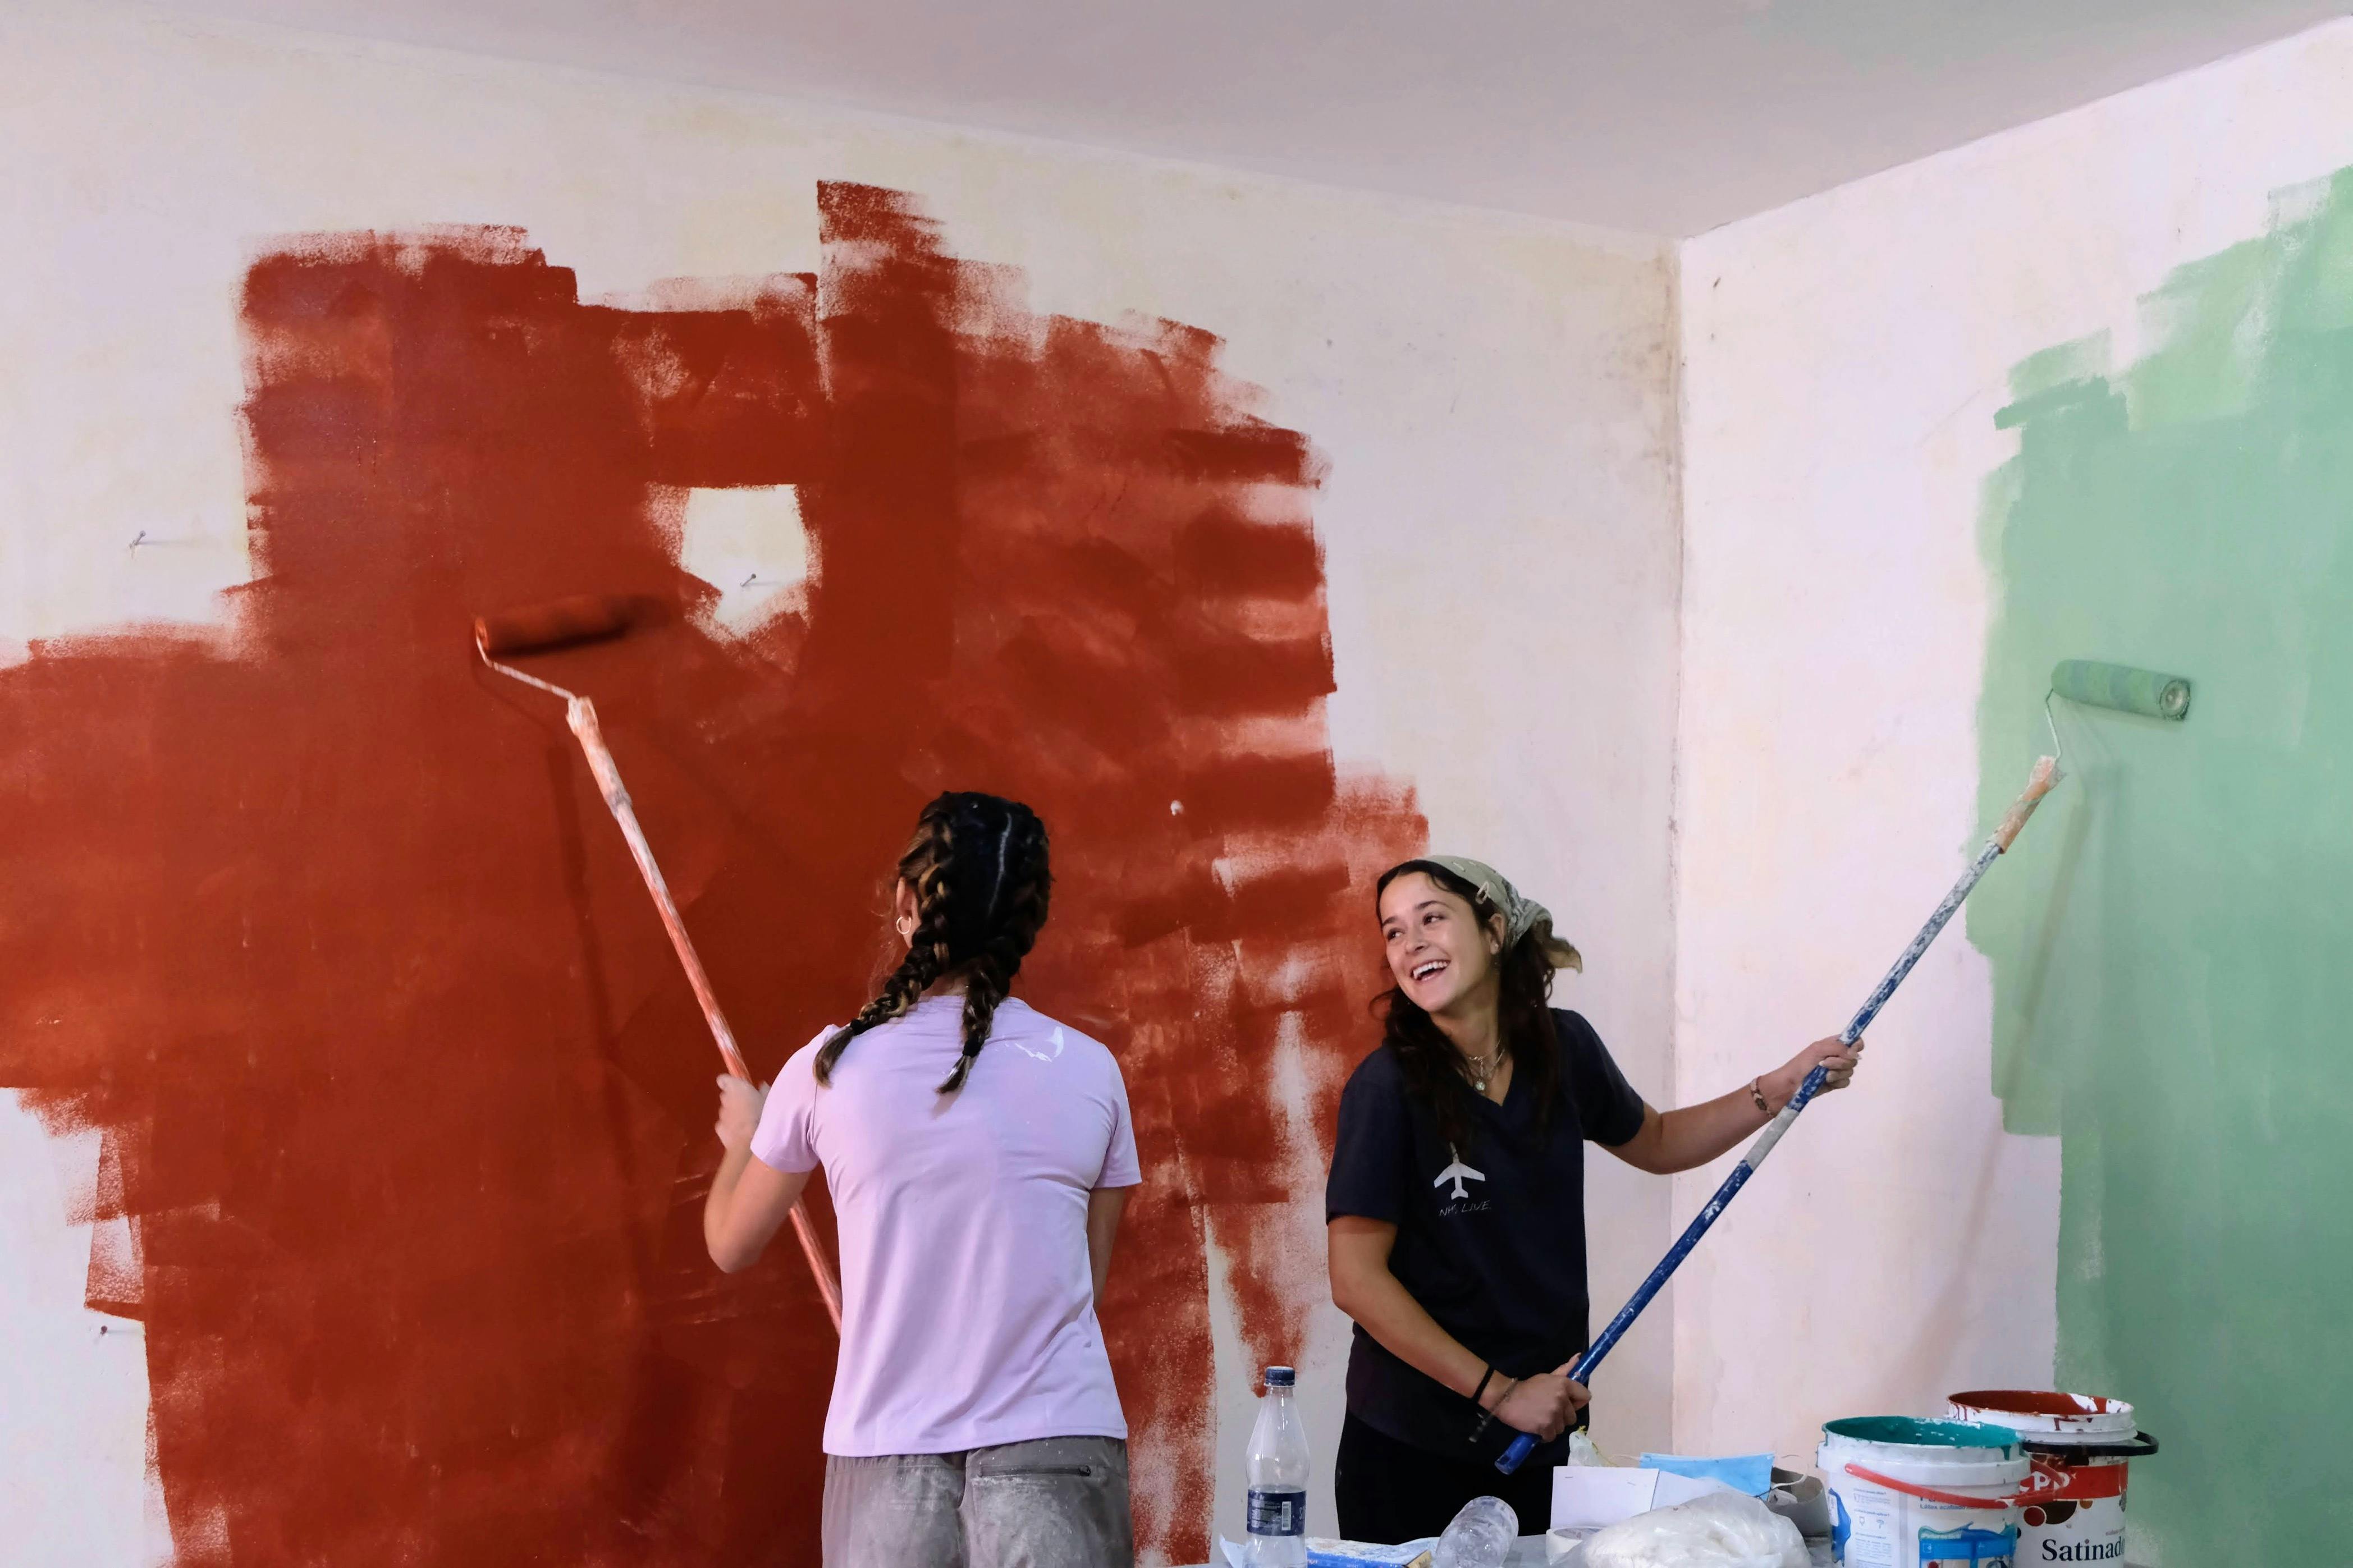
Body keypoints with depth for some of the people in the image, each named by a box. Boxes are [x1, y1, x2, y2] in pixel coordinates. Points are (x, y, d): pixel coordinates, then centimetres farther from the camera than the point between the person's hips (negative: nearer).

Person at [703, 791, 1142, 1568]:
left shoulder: (830, 1068, -5)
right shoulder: (1090, 1072, -3)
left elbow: (730, 1244, 11)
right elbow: (1086, 1278, 7)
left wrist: (743, 1136, 29)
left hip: (890, 1453, 1)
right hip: (1058, 1446, -1)